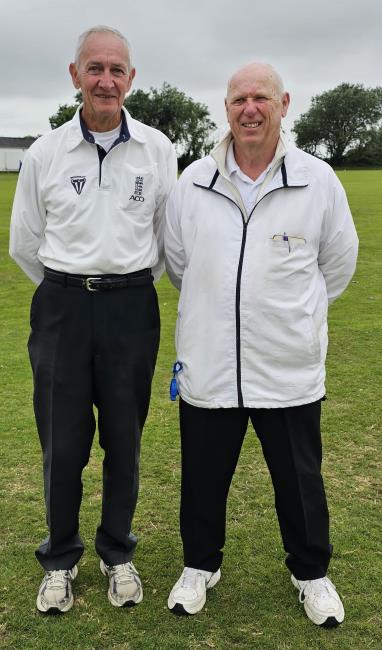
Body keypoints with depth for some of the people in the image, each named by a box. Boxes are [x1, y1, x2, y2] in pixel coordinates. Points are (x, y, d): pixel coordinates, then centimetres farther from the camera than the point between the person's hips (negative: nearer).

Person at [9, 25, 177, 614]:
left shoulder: (157, 150, 1)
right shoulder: (45, 153, 0)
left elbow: (169, 236, 11)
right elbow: (24, 244, 10)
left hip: (132, 307, 0)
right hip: (62, 307, 0)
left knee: (124, 438, 10)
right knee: (62, 442, 6)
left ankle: (118, 553, 31)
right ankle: (60, 559, 28)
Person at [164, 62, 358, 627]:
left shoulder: (318, 181, -5)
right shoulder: (192, 183, 0)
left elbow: (338, 264, 8)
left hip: (290, 369, -1)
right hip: (207, 366, 2)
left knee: (300, 482, 15)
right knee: (203, 479, 16)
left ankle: (311, 572, 40)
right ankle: (200, 565, 41)